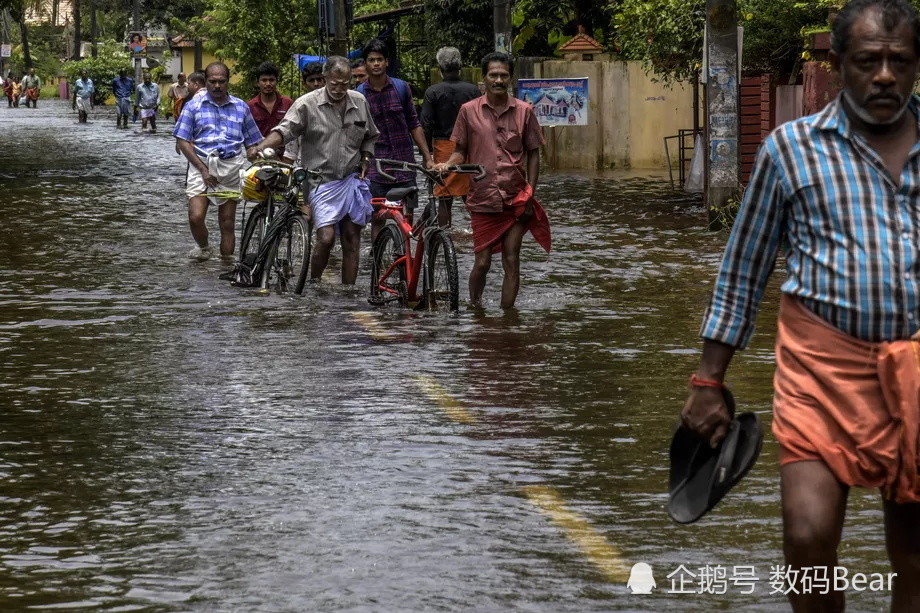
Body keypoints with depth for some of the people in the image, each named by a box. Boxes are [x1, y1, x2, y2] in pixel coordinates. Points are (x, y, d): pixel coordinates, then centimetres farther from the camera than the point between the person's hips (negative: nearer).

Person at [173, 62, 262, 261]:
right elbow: (183, 141, 1)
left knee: (227, 222, 3)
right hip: (201, 164, -1)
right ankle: (203, 248, 14)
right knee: (196, 217, -15)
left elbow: (252, 144, 14)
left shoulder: (241, 107, 12)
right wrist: (203, 169, -9)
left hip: (231, 168, 1)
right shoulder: (194, 105, 6)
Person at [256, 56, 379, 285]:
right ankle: (313, 284, 6)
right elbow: (285, 130, -15)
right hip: (322, 182, -4)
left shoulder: (359, 102, 8)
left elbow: (370, 136, 24)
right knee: (326, 236, -15)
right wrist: (261, 148, -32)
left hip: (351, 180, 4)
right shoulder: (308, 104, -6)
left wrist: (365, 159, 8)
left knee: (352, 238, 3)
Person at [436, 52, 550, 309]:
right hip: (483, 199, 0)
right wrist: (445, 165, -14)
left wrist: (530, 195, -1)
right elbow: (461, 151, 8)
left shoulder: (524, 111, 2)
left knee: (511, 261, -1)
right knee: (482, 262, 1)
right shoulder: (469, 111, 1)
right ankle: (474, 308, 22)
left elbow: (533, 154, 6)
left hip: (515, 199, 1)